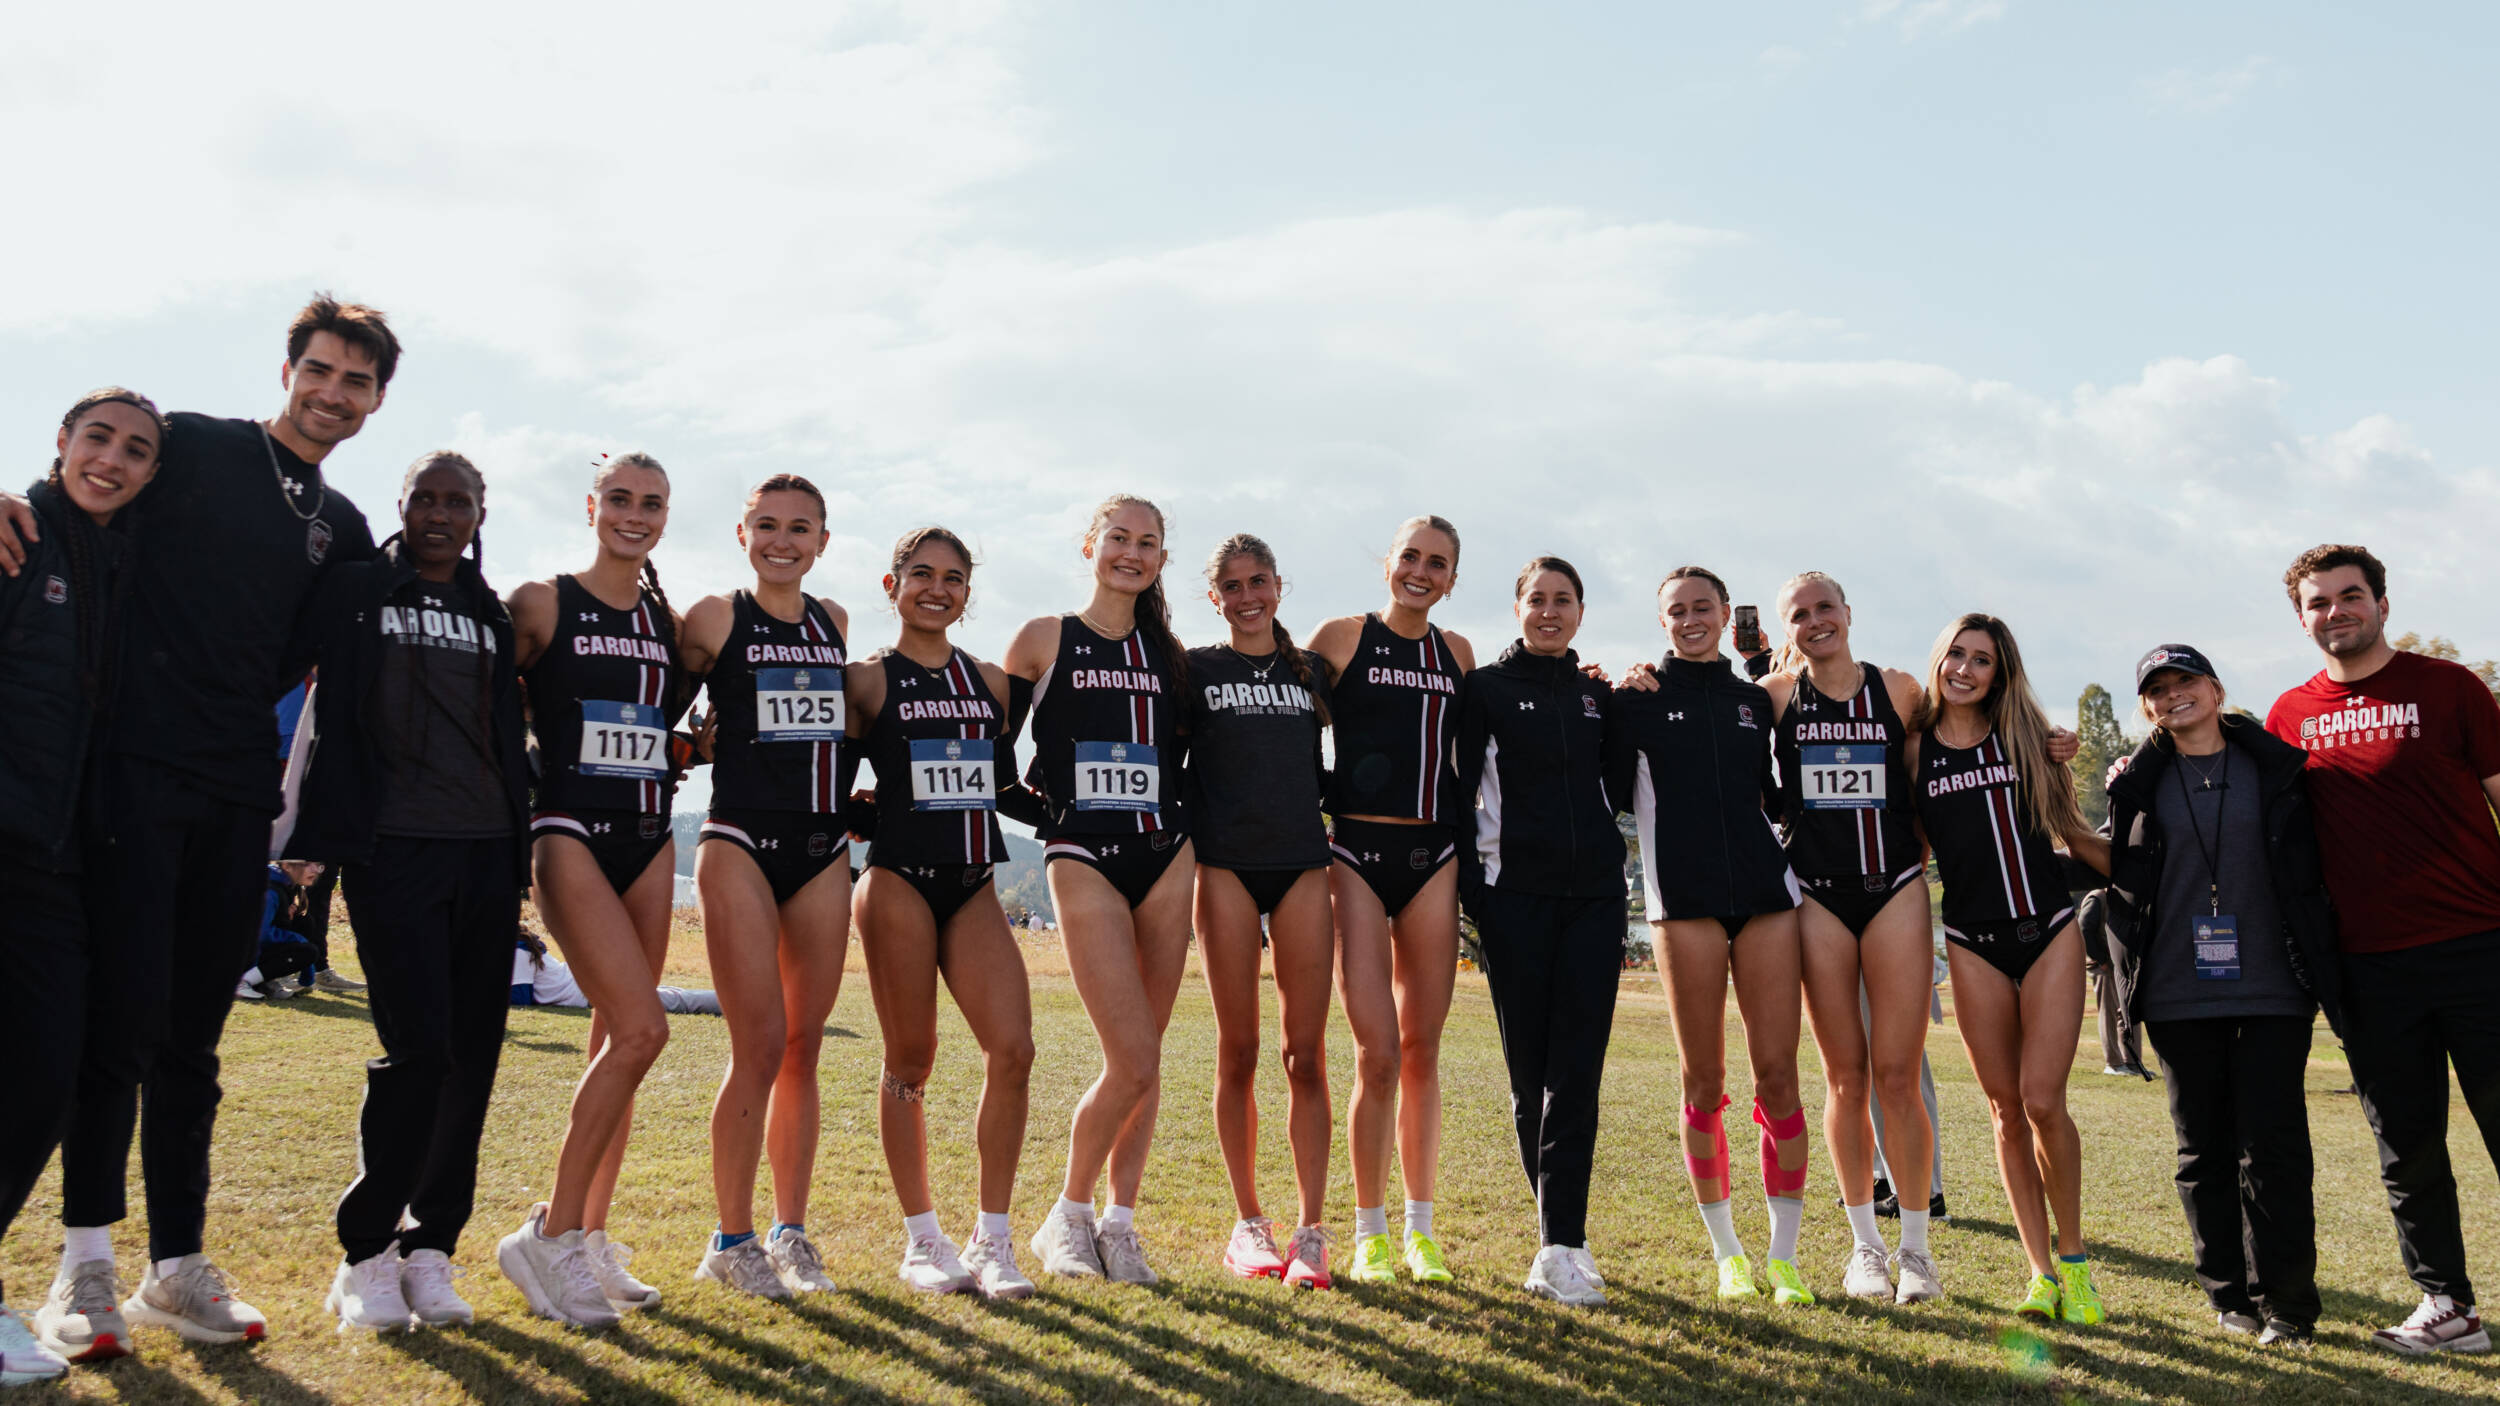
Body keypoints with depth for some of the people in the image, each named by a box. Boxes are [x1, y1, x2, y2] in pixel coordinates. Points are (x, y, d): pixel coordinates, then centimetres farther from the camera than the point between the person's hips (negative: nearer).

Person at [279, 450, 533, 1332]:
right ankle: (364, 1253, 1)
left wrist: (518, 854, 13)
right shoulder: (357, 591, 4)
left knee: (475, 1053, 2)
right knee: (418, 1048, -13)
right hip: (393, 849, -4)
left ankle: (429, 1248, 11)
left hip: (485, 852, 5)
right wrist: (318, 843, -10)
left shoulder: (493, 617, 16)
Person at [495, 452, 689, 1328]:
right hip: (571, 833, -6)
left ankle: (589, 1239, 16)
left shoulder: (670, 622, 13)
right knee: (641, 1029, -17)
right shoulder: (544, 604, -1)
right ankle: (548, 1235, -6)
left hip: (649, 838, 6)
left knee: (616, 1040, 7)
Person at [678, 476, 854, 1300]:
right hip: (741, 841, -5)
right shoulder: (716, 619, 0)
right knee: (760, 1047, -8)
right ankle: (731, 1241, 5)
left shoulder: (833, 623, 13)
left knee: (804, 1047, 7)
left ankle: (791, 1231, 17)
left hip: (823, 850, 5)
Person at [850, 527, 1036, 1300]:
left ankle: (992, 1239, 2)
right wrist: (877, 805, -7)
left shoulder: (991, 682, 14)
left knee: (1012, 1048, -9)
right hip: (898, 880, -3)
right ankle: (923, 1240, 15)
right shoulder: (869, 680, 3)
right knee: (910, 1061, 1)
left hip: (974, 886, 4)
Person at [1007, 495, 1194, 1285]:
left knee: (1144, 1059, 4)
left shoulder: (1167, 653, 14)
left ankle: (1120, 1221, 16)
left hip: (1165, 854, 4)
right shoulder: (1045, 640, 4)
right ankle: (1068, 1215, 11)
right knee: (1134, 1063, -10)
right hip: (1083, 858, -4)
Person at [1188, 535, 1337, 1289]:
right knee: (1238, 1050, 2)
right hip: (1226, 865, -2)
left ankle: (1311, 1230, 3)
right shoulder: (1195, 669, 6)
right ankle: (1249, 1225, 14)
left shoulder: (1311, 671, 15)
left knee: (1306, 1053, -2)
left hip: (1302, 864, 2)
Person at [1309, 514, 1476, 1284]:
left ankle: (1420, 1227, 18)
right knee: (1377, 1053, -7)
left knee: (1423, 1051, 7)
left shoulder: (1458, 653, 13)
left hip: (1433, 853, 3)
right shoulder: (1341, 638, 2)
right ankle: (1369, 1232, 7)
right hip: (1358, 850, -3)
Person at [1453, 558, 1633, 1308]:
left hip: (1594, 891, 3)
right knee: (1531, 1070, 0)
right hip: (1516, 891, -2)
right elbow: (1456, 788, 1)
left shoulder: (1599, 695, 15)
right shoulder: (1486, 687, 5)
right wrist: (1466, 887, -6)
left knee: (1576, 1070, -6)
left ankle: (1559, 1249, -7)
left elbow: (1624, 790, 13)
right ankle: (1564, 1235, 12)